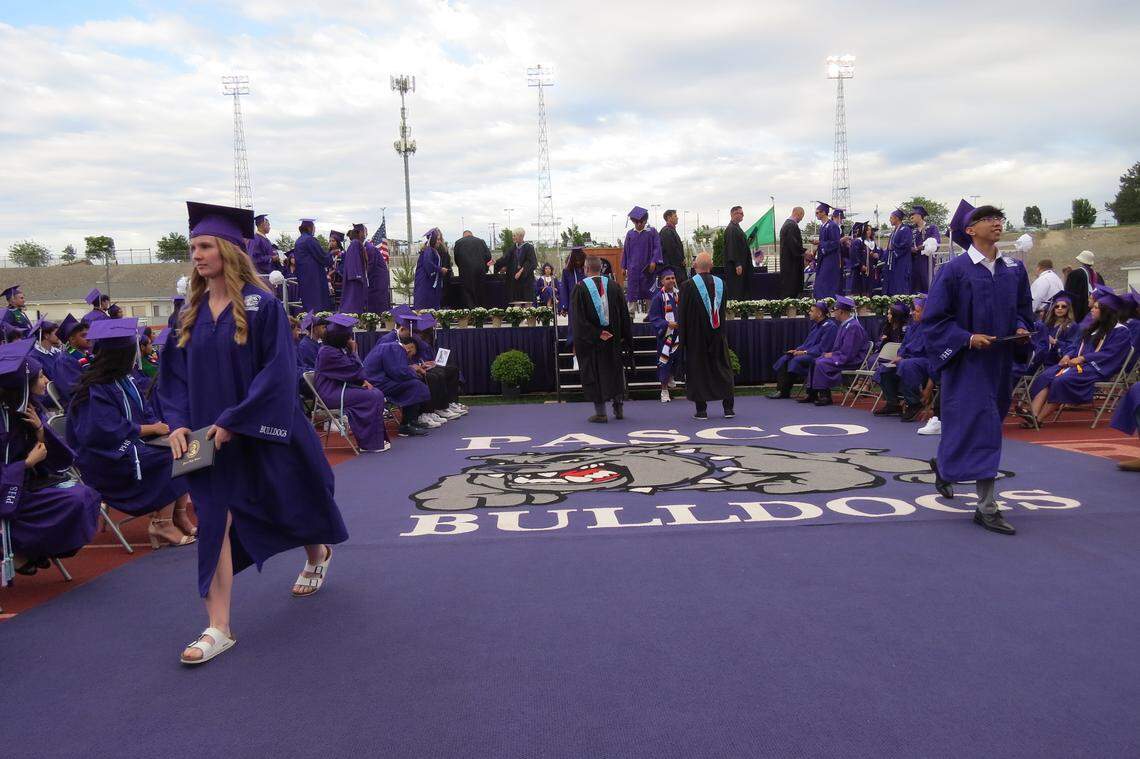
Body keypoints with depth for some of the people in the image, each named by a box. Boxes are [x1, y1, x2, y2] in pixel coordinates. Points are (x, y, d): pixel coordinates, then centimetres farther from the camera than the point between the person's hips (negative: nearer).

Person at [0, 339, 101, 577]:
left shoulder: (29, 409, 3)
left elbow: (42, 451, 7)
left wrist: (40, 429, -10)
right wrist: (29, 462, -16)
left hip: (30, 479, 8)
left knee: (87, 495, -9)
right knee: (73, 500, -23)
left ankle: (36, 546, -1)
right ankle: (19, 550, -4)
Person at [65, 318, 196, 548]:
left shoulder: (125, 380, 9)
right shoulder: (96, 390, -17)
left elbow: (145, 413, 14)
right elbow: (110, 432, -23)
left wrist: (160, 426, -8)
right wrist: (152, 429, -17)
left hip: (131, 442, 8)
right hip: (109, 458, -8)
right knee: (171, 459, -22)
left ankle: (179, 515, -9)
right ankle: (162, 524, -16)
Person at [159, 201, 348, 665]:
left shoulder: (261, 305, -12)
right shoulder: (191, 312, 6)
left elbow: (278, 372, -17)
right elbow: (175, 374, 8)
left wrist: (234, 420, -21)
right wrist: (178, 422, -7)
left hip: (262, 431, -4)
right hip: (212, 434, 4)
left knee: (289, 503, 15)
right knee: (215, 520, -2)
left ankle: (318, 556, 48)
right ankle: (218, 628, 2)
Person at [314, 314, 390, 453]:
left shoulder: (337, 349, 12)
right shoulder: (329, 352, -19)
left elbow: (351, 373, 19)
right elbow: (354, 371, -17)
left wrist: (363, 381, 3)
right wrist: (353, 351, -7)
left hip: (338, 387, 10)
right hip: (331, 394, -10)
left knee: (378, 394, -1)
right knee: (373, 397, -18)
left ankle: (379, 438, -1)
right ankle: (371, 442, -11)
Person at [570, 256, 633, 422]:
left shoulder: (580, 288, -8)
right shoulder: (614, 286, 0)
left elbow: (577, 319, -13)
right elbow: (624, 314, 3)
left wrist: (596, 334, -13)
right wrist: (625, 337, 8)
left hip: (589, 340, -3)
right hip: (614, 339, 3)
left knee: (594, 374, 4)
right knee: (615, 371, 17)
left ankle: (600, 412, 6)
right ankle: (618, 407, 22)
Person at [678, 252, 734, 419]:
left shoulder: (688, 286, -12)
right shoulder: (721, 283, 0)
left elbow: (683, 314, -8)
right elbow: (723, 309, 11)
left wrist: (683, 337, -1)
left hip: (696, 336, -3)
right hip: (718, 335, 3)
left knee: (697, 370, 5)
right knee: (722, 368, 11)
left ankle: (701, 409, 5)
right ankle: (728, 407, 11)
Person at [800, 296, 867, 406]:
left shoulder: (853, 327, -20)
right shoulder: (844, 324, 12)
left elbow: (847, 353, -23)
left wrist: (832, 355, -11)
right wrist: (830, 353, 4)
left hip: (852, 361, -10)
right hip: (841, 356, 10)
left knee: (821, 364, -24)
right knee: (815, 362, 3)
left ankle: (825, 396, -17)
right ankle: (812, 394, 2)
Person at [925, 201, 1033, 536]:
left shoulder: (1014, 268, 8)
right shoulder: (954, 269, -9)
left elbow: (1023, 307, 19)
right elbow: (934, 317, -9)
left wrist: (1021, 328, -2)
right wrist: (967, 338, -19)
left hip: (1000, 360, 7)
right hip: (966, 359, -6)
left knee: (976, 425, 17)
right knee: (980, 425, -10)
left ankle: (943, 465, 45)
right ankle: (986, 507, -5)